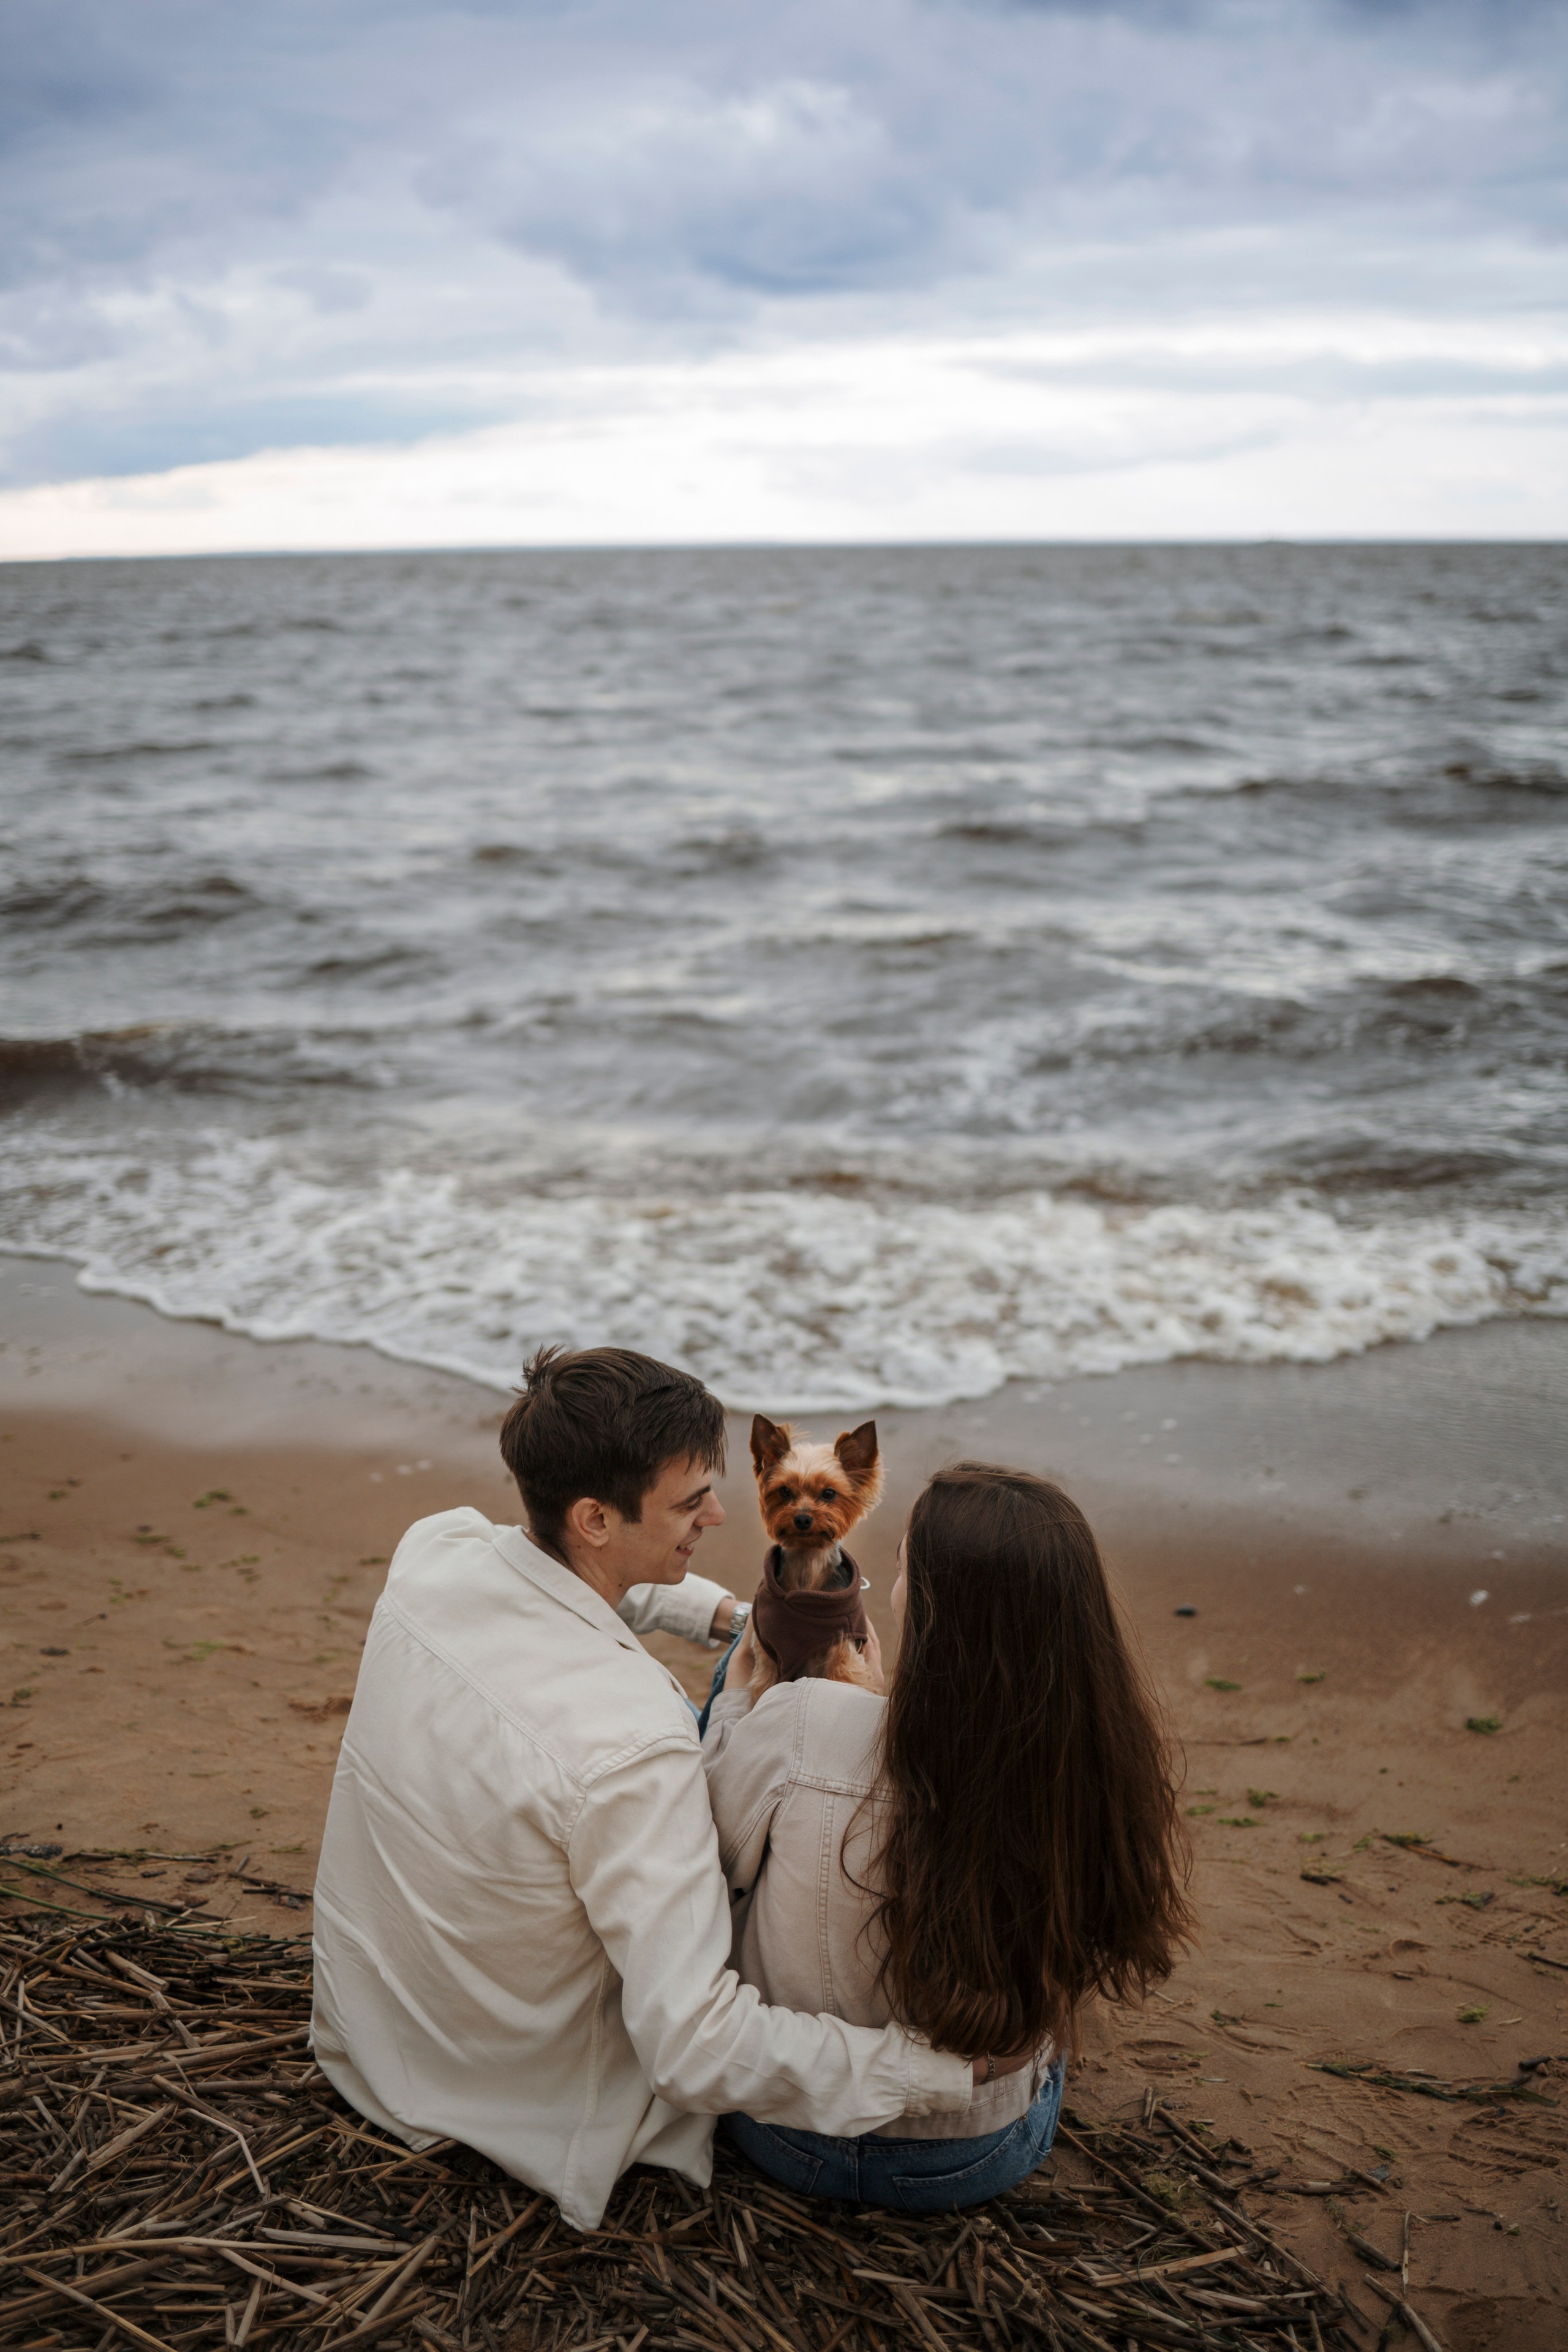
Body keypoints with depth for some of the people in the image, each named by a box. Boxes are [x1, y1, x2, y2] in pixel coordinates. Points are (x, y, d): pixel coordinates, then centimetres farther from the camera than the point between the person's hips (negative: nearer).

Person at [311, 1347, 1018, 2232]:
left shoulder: (433, 1548, -16)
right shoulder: (631, 1744, -38)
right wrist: (951, 2069, -28)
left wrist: (726, 1612, 9)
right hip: (529, 2101, -6)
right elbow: (695, 2050, -35)